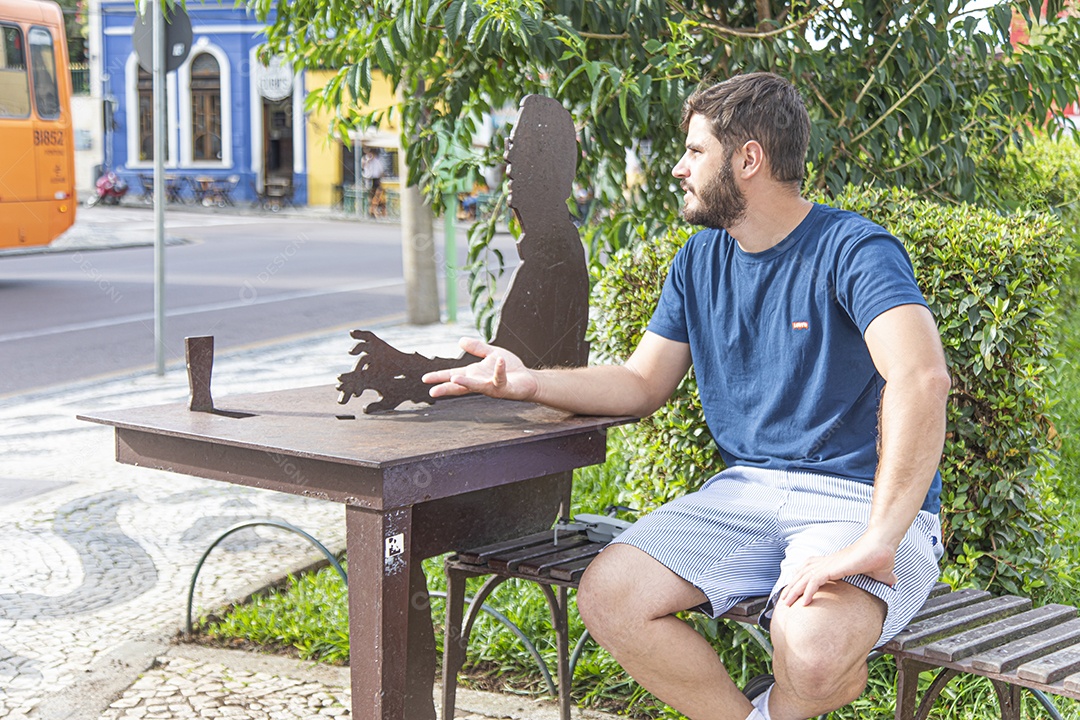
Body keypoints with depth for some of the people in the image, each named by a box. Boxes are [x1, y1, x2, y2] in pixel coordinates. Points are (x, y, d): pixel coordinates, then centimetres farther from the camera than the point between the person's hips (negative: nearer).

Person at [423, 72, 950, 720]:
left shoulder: (853, 251, -13)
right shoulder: (701, 261, 12)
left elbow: (921, 377, -29)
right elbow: (642, 384, 19)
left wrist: (876, 543, -36)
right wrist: (530, 383, 1)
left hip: (862, 499, -6)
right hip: (747, 491, 6)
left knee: (814, 649, -34)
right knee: (608, 598, -17)